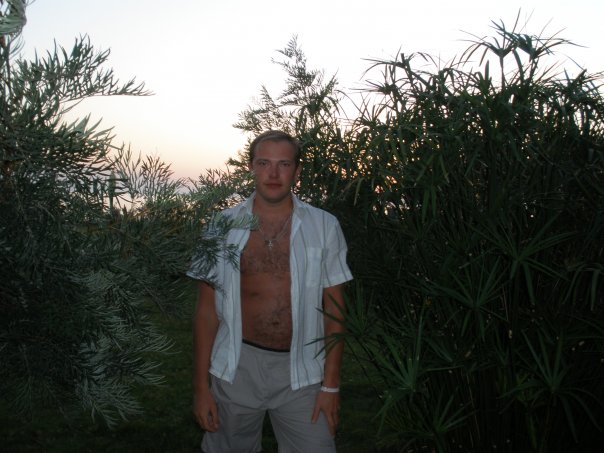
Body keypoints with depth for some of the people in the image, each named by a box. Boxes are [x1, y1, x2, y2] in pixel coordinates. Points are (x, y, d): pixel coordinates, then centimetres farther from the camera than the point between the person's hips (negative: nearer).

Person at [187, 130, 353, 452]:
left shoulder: (324, 227, -3)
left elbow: (333, 309, 0)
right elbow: (207, 310, 1)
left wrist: (331, 385, -4)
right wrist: (200, 386, -2)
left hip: (301, 370, 0)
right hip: (237, 367, 1)